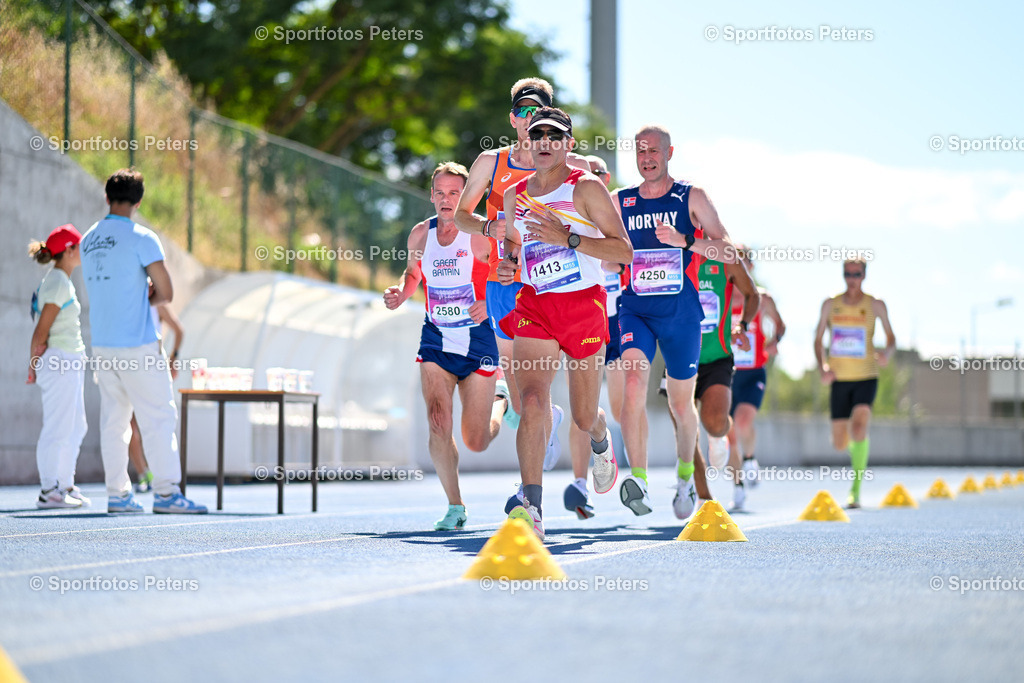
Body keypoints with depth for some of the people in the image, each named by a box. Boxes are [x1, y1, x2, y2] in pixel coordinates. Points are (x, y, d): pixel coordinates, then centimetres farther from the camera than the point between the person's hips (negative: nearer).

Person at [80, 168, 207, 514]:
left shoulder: (89, 240, 12)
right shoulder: (141, 238, -9)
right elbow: (165, 293, -10)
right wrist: (149, 297, 8)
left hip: (101, 344, 7)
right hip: (137, 345, -7)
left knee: (112, 420, 8)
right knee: (158, 417, -5)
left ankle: (117, 494, 8)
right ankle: (166, 492, -9)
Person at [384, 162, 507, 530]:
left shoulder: (482, 233, -10)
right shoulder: (420, 234, 3)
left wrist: (490, 305, -24)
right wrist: (401, 292, 0)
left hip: (477, 341, -3)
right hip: (435, 341, 3)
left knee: (476, 442, 5)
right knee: (438, 425, -16)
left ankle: (500, 404, 40)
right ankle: (455, 507, -3)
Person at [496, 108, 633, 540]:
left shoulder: (586, 188, -5)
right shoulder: (515, 196, 10)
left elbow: (623, 251, -10)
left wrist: (567, 238, -21)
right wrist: (508, 261, 6)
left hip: (584, 305, -2)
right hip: (534, 308, 2)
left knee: (584, 417, 10)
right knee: (532, 402, -20)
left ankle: (600, 440, 50)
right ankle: (532, 509, -26)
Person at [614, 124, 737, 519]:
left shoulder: (691, 198, 2)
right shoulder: (619, 202, 7)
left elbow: (728, 253, -6)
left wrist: (685, 240, -20)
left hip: (681, 312, 0)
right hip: (635, 309, 0)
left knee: (681, 403, 11)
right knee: (634, 384, -25)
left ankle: (685, 476, 36)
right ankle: (639, 481, -28)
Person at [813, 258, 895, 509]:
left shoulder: (875, 305, 1)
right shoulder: (830, 305, 5)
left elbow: (891, 338, 7)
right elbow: (818, 339, 11)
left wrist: (887, 353, -16)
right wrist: (822, 366, -7)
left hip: (866, 377, -2)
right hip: (839, 378, 3)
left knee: (859, 426, -27)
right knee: (839, 444, 4)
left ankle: (856, 489, -24)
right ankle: (855, 447, 43)